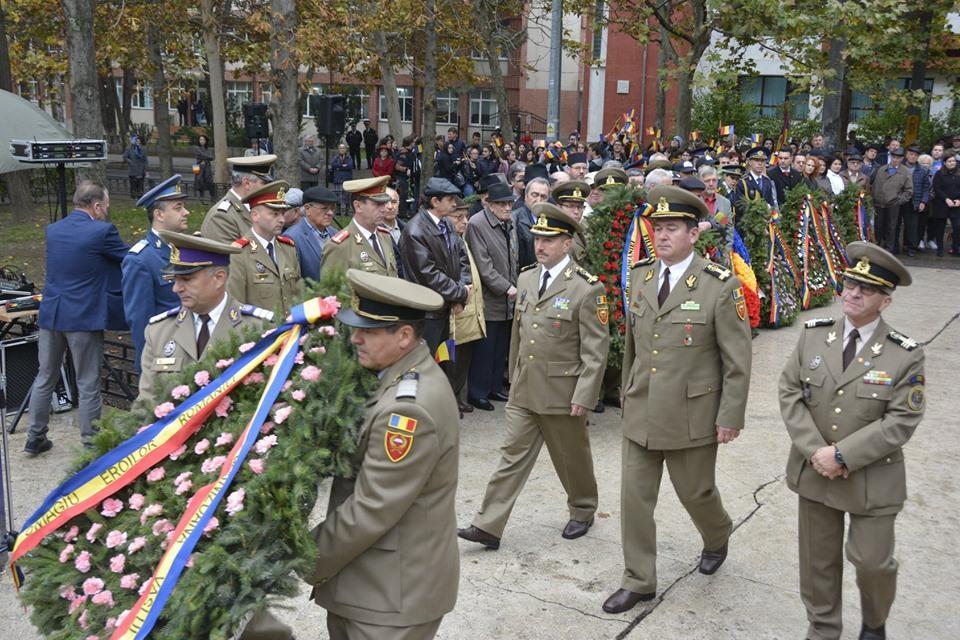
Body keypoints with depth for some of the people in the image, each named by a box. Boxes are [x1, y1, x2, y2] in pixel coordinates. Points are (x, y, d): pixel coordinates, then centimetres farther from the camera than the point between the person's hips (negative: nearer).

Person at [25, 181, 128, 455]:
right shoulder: (102, 231, -12)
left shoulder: (52, 230, 8)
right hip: (83, 317, -6)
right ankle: (91, 443, 11)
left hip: (50, 314, 6)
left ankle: (35, 438, 26)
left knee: (44, 379, 17)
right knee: (88, 384, 3)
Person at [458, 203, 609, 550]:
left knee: (571, 457, 13)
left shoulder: (586, 288, -13)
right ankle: (488, 526, 9)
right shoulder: (526, 278, 7)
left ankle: (583, 511, 37)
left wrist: (584, 396, -17)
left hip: (562, 393, -5)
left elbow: (596, 350, -13)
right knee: (512, 455, 6)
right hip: (523, 391, 5)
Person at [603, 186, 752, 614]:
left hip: (692, 417, -4)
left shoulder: (721, 286, -12)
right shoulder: (639, 275, 3)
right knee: (635, 497, 7)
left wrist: (730, 416, -10)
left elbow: (737, 360, -9)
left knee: (695, 491, 13)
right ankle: (638, 581, 22)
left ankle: (717, 538, 47)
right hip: (640, 413, 4)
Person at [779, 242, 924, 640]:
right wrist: (815, 451, -14)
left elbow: (900, 422, -15)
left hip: (872, 480, -2)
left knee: (872, 560, 8)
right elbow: (790, 394, -3)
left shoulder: (905, 356, -11)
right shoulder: (812, 335, -2)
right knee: (817, 560, 14)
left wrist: (842, 455, -20)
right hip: (814, 471, 3)